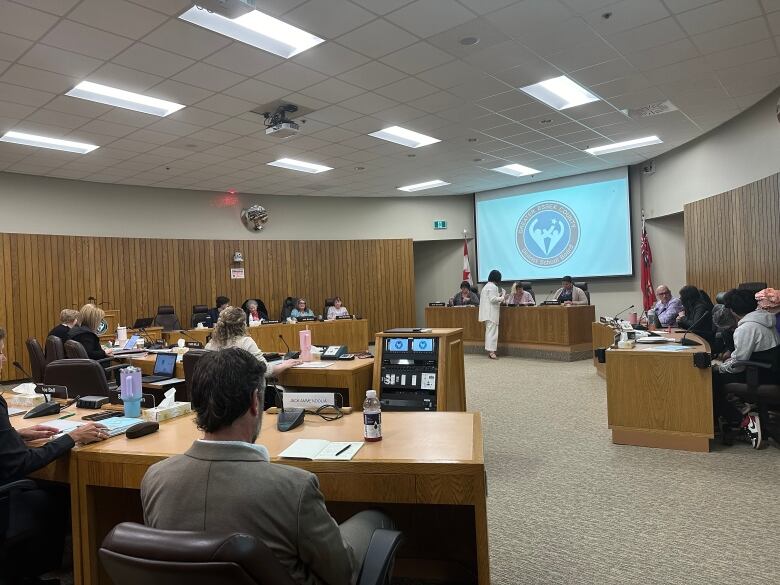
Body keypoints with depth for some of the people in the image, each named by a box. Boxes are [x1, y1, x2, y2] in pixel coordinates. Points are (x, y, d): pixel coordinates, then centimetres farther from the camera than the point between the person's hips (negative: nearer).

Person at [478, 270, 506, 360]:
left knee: (489, 331, 12)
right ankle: (491, 351, -11)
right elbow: (493, 299, -20)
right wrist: (502, 298, -8)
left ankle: (489, 351, 15)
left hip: (488, 313, 10)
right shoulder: (493, 287, -13)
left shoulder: (486, 286, 19)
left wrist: (499, 296, 22)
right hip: (491, 313, -10)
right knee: (492, 331, -10)